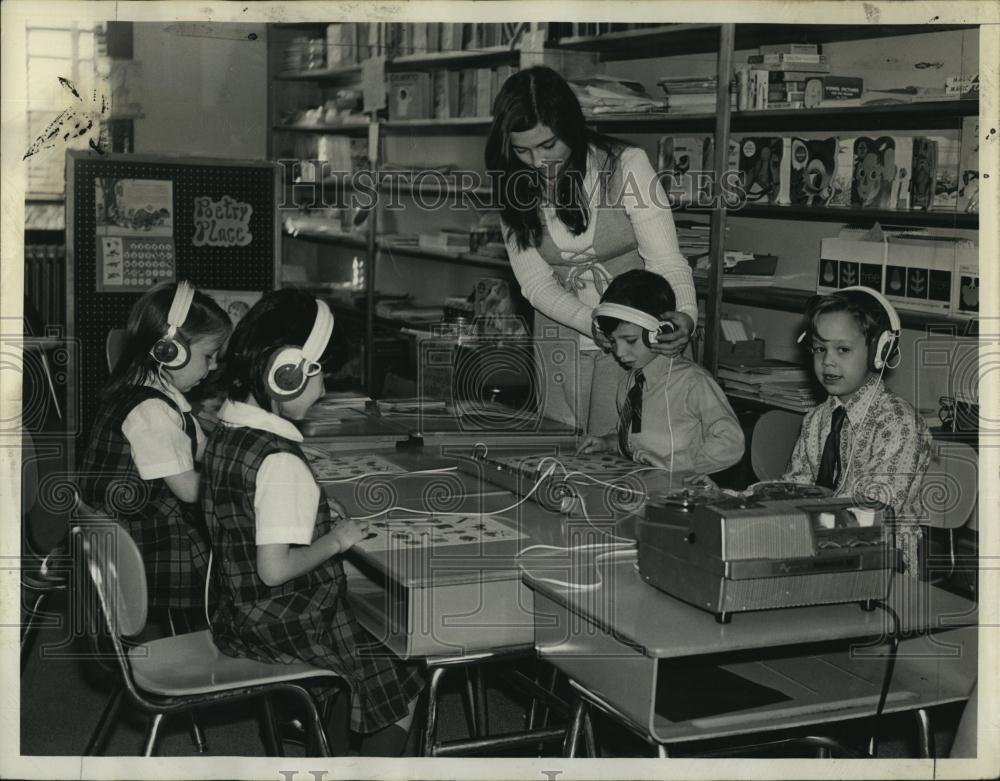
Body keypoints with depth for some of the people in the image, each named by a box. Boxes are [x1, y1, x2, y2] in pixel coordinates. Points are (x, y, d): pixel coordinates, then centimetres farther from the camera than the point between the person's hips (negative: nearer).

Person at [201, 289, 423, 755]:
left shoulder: (225, 432, 1)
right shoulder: (280, 462, -27)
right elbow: (275, 568, -30)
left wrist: (321, 517, 7)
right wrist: (336, 541, -17)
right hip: (283, 625, -9)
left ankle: (324, 736, 37)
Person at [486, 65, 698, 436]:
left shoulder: (625, 165, -15)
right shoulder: (515, 188, -4)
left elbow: (665, 259, -16)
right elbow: (536, 283, -8)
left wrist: (685, 315, -36)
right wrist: (599, 326, -25)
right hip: (561, 343, 3)